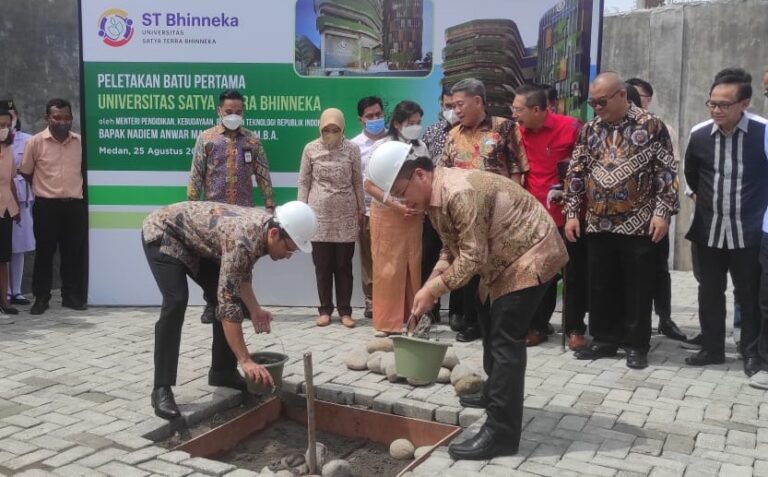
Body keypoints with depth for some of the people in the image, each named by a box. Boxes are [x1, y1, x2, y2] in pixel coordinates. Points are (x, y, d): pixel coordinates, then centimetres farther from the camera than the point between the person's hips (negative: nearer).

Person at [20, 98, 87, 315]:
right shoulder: (35, 142, -4)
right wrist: (45, 188, 10)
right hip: (46, 206, -2)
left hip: (75, 205, 2)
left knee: (73, 253, 7)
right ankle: (41, 298, 14)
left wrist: (74, 188, 11)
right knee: (44, 253, 4)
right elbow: (26, 172, 6)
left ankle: (71, 296, 17)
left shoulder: (81, 142, 3)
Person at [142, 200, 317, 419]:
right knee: (176, 301, -25)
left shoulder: (265, 226, -12)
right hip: (162, 232, -9)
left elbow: (240, 273, 4)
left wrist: (254, 309, -9)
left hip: (195, 240, 9)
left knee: (226, 294, 2)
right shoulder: (243, 240, -38)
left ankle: (222, 372, 13)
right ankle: (161, 388, -17)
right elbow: (228, 304, -39)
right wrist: (245, 361, -38)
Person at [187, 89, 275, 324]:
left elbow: (263, 175, 5)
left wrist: (269, 205, -1)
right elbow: (196, 175, 1)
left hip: (245, 210, 1)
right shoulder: (206, 138, 2)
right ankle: (211, 304, 16)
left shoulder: (252, 140, 6)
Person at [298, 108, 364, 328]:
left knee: (344, 265, 4)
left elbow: (358, 182, 5)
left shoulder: (352, 149, 0)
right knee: (322, 265, 5)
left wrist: (361, 210, 5)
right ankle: (325, 310, 15)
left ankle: (345, 311, 12)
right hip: (319, 214, 1)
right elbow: (304, 182, 5)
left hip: (346, 215, 0)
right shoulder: (311, 149, 0)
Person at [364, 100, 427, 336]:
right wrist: (396, 205, -17)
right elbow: (370, 185, -7)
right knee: (388, 269, 0)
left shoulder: (421, 147, 5)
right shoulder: (382, 147, -5)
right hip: (386, 215, -3)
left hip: (414, 216, 4)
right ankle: (388, 323, 9)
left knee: (413, 268, 6)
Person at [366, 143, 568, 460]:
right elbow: (452, 249, 9)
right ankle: (494, 394, 41)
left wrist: (433, 290, -22)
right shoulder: (435, 195, 3)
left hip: (531, 255, -11)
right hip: (503, 259, 11)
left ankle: (501, 433, -10)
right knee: (491, 325, 22)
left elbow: (472, 257, -29)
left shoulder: (459, 193, -30)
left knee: (505, 339, -13)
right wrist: (431, 283, -6)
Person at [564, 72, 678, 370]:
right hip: (598, 224, 4)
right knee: (601, 286, 10)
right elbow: (576, 173, 10)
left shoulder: (651, 126, -4)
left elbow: (667, 172, -5)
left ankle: (636, 345, 16)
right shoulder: (590, 130, 8)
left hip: (639, 224, -4)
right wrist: (572, 213, 5)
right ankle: (604, 339, 23)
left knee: (637, 287, 3)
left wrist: (662, 212, -12)